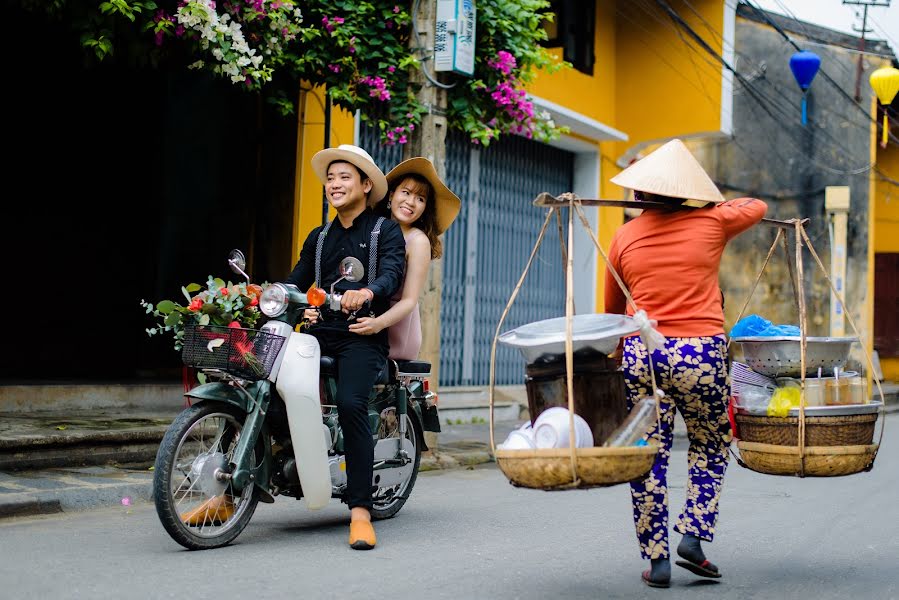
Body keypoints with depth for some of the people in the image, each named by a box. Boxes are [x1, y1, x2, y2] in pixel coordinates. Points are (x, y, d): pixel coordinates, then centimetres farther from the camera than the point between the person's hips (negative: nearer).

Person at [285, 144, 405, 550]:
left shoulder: (385, 231, 8)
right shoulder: (319, 238, 27)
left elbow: (391, 274, -10)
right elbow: (295, 283, 20)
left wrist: (366, 292, -34)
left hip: (363, 336, -5)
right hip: (319, 333, 5)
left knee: (351, 404, -30)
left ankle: (360, 510, -29)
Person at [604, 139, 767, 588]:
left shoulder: (625, 237, 8)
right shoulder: (710, 224, 3)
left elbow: (612, 307, 19)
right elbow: (757, 207, 24)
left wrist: (620, 348, 35)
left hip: (641, 352, 1)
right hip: (700, 353, -1)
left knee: (649, 457, 7)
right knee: (711, 446, 19)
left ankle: (657, 559, 7)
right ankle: (693, 535, 7)